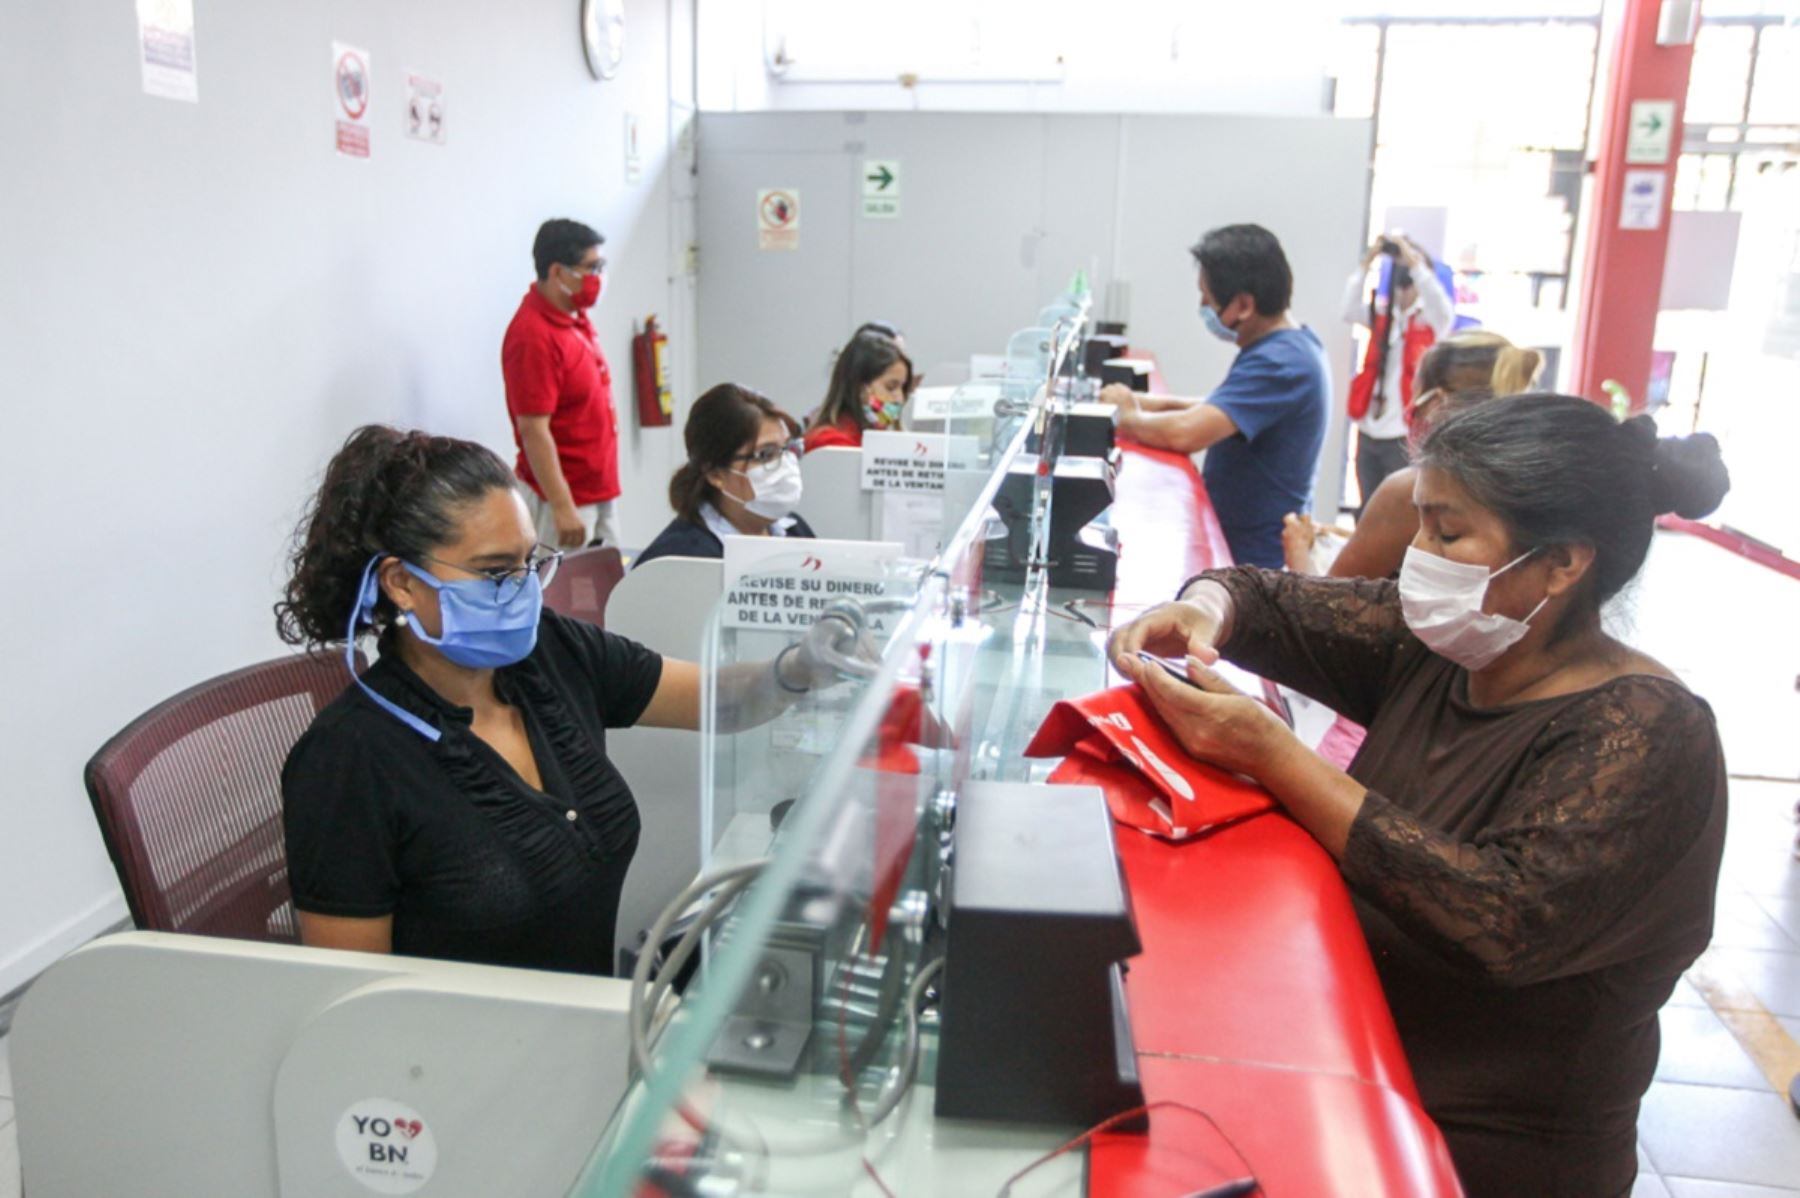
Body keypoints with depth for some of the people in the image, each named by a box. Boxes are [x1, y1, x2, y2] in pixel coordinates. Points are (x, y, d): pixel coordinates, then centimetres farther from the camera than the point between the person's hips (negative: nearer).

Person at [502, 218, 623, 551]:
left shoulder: (576, 317, 8)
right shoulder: (534, 336, -20)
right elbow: (533, 430, -23)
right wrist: (562, 508, -26)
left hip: (601, 493, 9)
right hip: (567, 498, -9)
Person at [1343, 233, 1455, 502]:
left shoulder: (1433, 319, 1)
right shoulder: (1383, 314, 11)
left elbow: (1438, 300, -21)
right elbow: (1350, 311, -7)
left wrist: (1413, 261, -22)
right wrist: (1367, 262, -13)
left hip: (1404, 437, -4)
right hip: (1368, 433, 4)